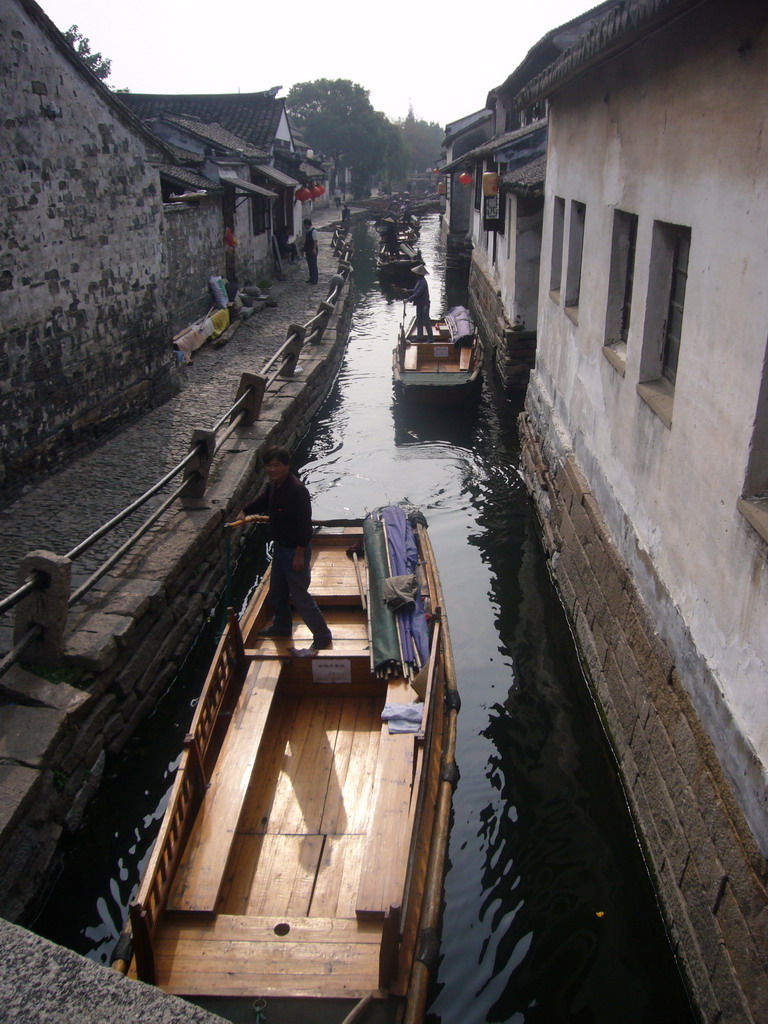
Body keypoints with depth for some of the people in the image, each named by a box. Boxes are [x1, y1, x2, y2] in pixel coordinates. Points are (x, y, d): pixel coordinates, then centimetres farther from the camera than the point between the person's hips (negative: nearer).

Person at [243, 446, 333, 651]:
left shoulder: (297, 490, -28)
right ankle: (281, 626, 46)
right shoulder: (274, 486, 0)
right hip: (279, 547, 9)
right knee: (277, 592, 24)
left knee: (299, 595, -2)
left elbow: (304, 526, -27)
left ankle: (322, 636, 11)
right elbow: (262, 503, 24)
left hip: (295, 550, -9)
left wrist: (299, 555, -24)